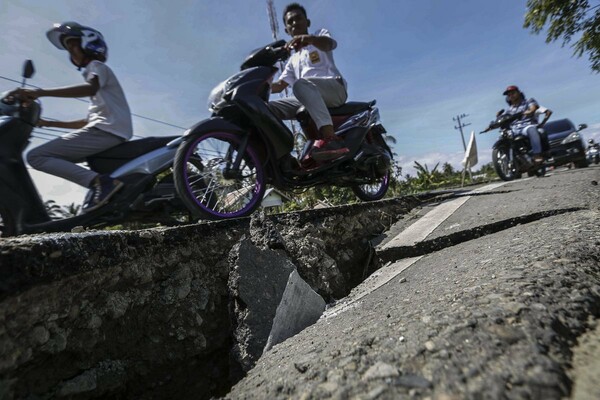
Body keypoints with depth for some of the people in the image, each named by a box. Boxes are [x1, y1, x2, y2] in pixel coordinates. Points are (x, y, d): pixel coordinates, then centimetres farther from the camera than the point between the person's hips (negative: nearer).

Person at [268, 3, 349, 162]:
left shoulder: (320, 33, 19)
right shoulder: (293, 59, 33)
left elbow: (329, 43, -8)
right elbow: (280, 85, 24)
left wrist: (310, 38, -31)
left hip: (334, 87, -5)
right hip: (308, 97, 6)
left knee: (301, 84, -37)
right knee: (268, 107, -8)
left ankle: (331, 138, -50)